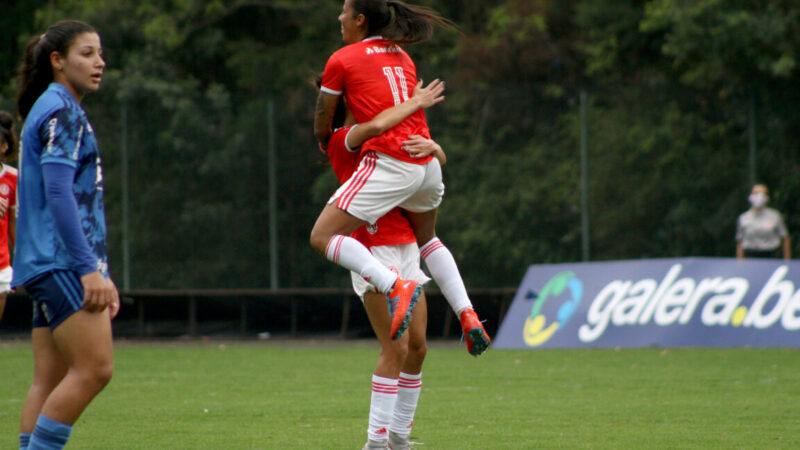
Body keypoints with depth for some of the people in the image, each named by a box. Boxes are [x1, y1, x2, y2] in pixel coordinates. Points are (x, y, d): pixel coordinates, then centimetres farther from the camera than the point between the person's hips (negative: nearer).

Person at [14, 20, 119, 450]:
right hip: (60, 262, -10)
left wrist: (98, 270, 25)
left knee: (50, 380, 5)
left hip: (53, 266, 10)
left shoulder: (61, 110, 22)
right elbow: (58, 192, -18)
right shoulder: (60, 110, -9)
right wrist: (88, 268, -22)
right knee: (94, 367, -15)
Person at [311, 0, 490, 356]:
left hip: (388, 165, -7)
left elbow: (321, 129, 6)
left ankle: (395, 287, -25)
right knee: (426, 237, 31)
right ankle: (468, 317, 17)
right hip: (426, 163, 8)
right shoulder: (403, 59, 18)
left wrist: (326, 144, 29)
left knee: (323, 237, -5)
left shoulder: (341, 61, -1)